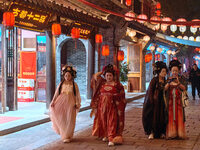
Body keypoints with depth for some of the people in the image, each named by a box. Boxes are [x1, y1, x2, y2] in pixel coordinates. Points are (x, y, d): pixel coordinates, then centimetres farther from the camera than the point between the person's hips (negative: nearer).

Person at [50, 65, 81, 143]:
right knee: (61, 119, -6)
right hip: (61, 102, 2)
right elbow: (56, 93, 7)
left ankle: (67, 136, 10)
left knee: (69, 120, -1)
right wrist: (53, 101, -1)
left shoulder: (74, 85, 2)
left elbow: (77, 95, 3)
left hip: (70, 103, -1)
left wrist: (77, 104, -5)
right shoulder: (61, 84, 6)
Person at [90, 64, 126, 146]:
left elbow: (121, 96, 1)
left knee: (112, 122, -8)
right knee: (103, 121, 12)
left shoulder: (117, 84, -2)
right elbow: (95, 76, 10)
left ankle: (111, 139, -12)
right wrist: (103, 71, 9)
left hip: (112, 106, -4)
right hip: (102, 105, 4)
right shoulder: (102, 83, 9)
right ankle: (106, 135, 31)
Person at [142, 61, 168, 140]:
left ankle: (161, 133, 15)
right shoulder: (154, 80, -7)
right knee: (153, 116, -2)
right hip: (154, 101, -5)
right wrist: (152, 102, -13)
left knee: (162, 116, 6)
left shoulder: (164, 81, 9)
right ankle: (151, 133, 5)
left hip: (161, 102, 5)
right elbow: (150, 91, -8)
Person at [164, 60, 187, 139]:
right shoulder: (168, 79, 9)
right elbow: (164, 89, -2)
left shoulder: (182, 79, 6)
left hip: (179, 101, -1)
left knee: (179, 116, -3)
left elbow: (184, 88, -7)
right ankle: (171, 133, 0)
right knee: (170, 116, -3)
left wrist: (178, 83, -23)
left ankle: (180, 133, 1)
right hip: (170, 101, 1)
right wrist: (169, 83, -17)